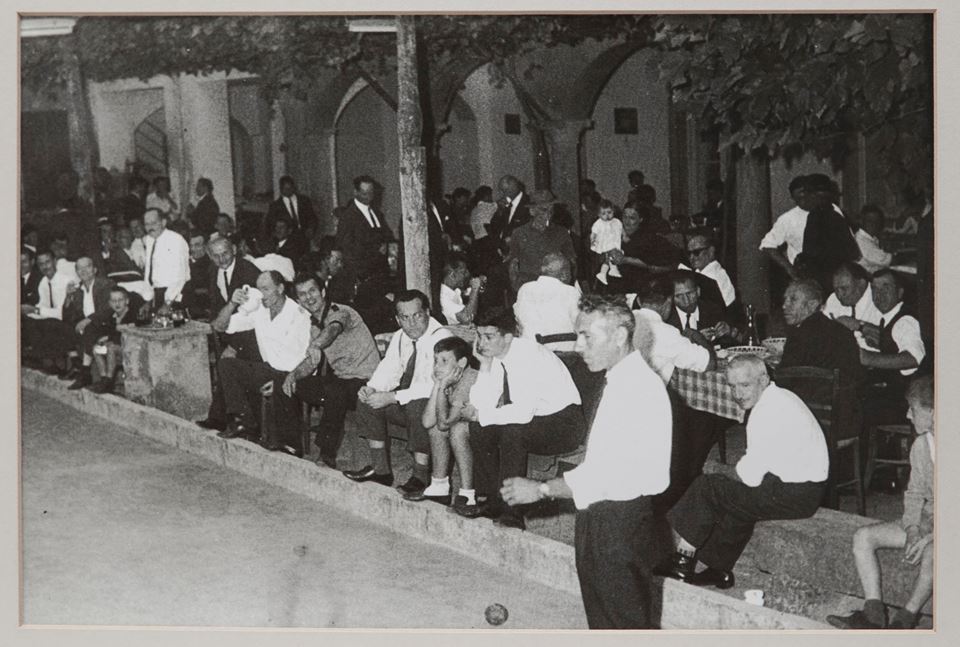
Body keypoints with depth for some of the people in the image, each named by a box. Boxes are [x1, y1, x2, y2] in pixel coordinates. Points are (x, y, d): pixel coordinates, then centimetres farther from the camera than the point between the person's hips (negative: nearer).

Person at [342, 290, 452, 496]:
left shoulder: (441, 338, -21)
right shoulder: (399, 338, 5)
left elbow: (435, 386, -28)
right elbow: (389, 370, 10)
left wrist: (393, 397, -29)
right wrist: (371, 388, -14)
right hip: (405, 398, 8)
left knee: (416, 407, -37)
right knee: (366, 400, -4)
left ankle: (421, 476, -23)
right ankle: (381, 469, 2)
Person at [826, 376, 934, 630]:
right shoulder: (921, 445, 6)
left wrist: (929, 538, -26)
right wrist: (912, 529, -5)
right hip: (925, 522, 8)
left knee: (931, 552, -40)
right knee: (863, 536, -10)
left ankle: (904, 620, -26)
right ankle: (874, 614, -17)